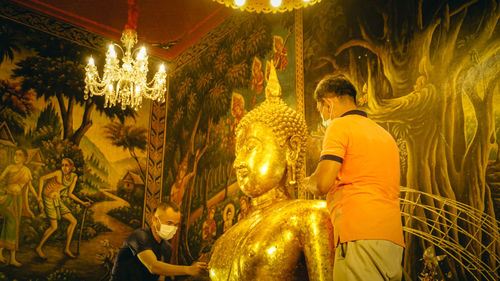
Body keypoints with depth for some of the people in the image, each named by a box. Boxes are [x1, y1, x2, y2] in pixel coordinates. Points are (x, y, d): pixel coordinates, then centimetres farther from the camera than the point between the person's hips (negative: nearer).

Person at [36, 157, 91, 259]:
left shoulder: (74, 176, -1)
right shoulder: (58, 172, -19)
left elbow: (69, 194, 4)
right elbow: (42, 178, -9)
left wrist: (83, 203, -2)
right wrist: (39, 197, -12)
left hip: (57, 200, 7)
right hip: (48, 199, -6)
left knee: (73, 221, 1)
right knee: (54, 227, -6)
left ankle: (66, 249, 10)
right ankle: (39, 248, 14)